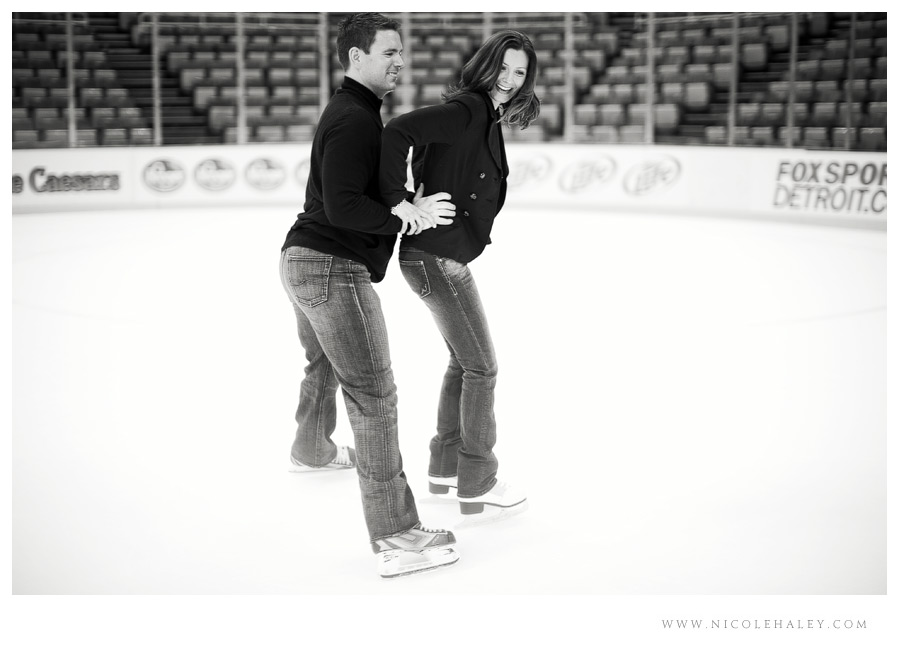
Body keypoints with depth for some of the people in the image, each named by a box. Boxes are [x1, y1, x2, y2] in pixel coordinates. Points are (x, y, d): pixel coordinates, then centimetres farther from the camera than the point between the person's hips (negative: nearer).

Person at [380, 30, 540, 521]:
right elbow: (397, 132, -28)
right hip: (436, 257, -10)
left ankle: (444, 470, 31)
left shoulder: (488, 117, 11)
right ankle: (477, 488, 10)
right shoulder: (466, 110, -18)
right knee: (481, 367, -1)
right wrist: (398, 205, -24)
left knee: (463, 362, 19)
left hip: (445, 255, 10)